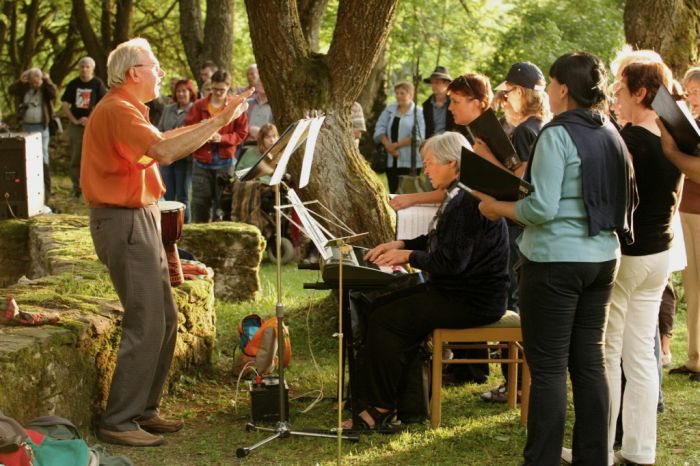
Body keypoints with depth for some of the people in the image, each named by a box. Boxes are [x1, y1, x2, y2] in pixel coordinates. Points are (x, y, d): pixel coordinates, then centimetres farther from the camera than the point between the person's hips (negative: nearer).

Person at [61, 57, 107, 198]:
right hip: (75, 125, 3)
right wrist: (74, 120, -4)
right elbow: (65, 105, 8)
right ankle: (76, 187, 13)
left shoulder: (98, 84, 0)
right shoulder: (73, 84, 9)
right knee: (75, 158, 5)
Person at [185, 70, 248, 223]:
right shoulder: (199, 106, 4)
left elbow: (242, 133, 0)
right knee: (200, 204, 2)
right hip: (202, 161, 1)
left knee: (222, 204, 1)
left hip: (225, 162, -1)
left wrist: (222, 138, -15)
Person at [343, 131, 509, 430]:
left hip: (472, 302, -11)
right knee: (378, 307, 8)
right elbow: (439, 240, 26)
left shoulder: (469, 201, -21)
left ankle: (381, 409, -4)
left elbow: (452, 260, -26)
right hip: (457, 290, 11)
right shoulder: (459, 196, 13)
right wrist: (400, 244, 14)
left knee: (385, 321, -15)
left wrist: (408, 256, -13)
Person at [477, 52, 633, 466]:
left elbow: (542, 209, -20)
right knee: (590, 360, 13)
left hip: (556, 261, -7)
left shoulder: (557, 135, -15)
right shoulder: (611, 135, 7)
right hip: (603, 258, 7)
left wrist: (497, 207, -4)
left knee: (548, 366, -1)